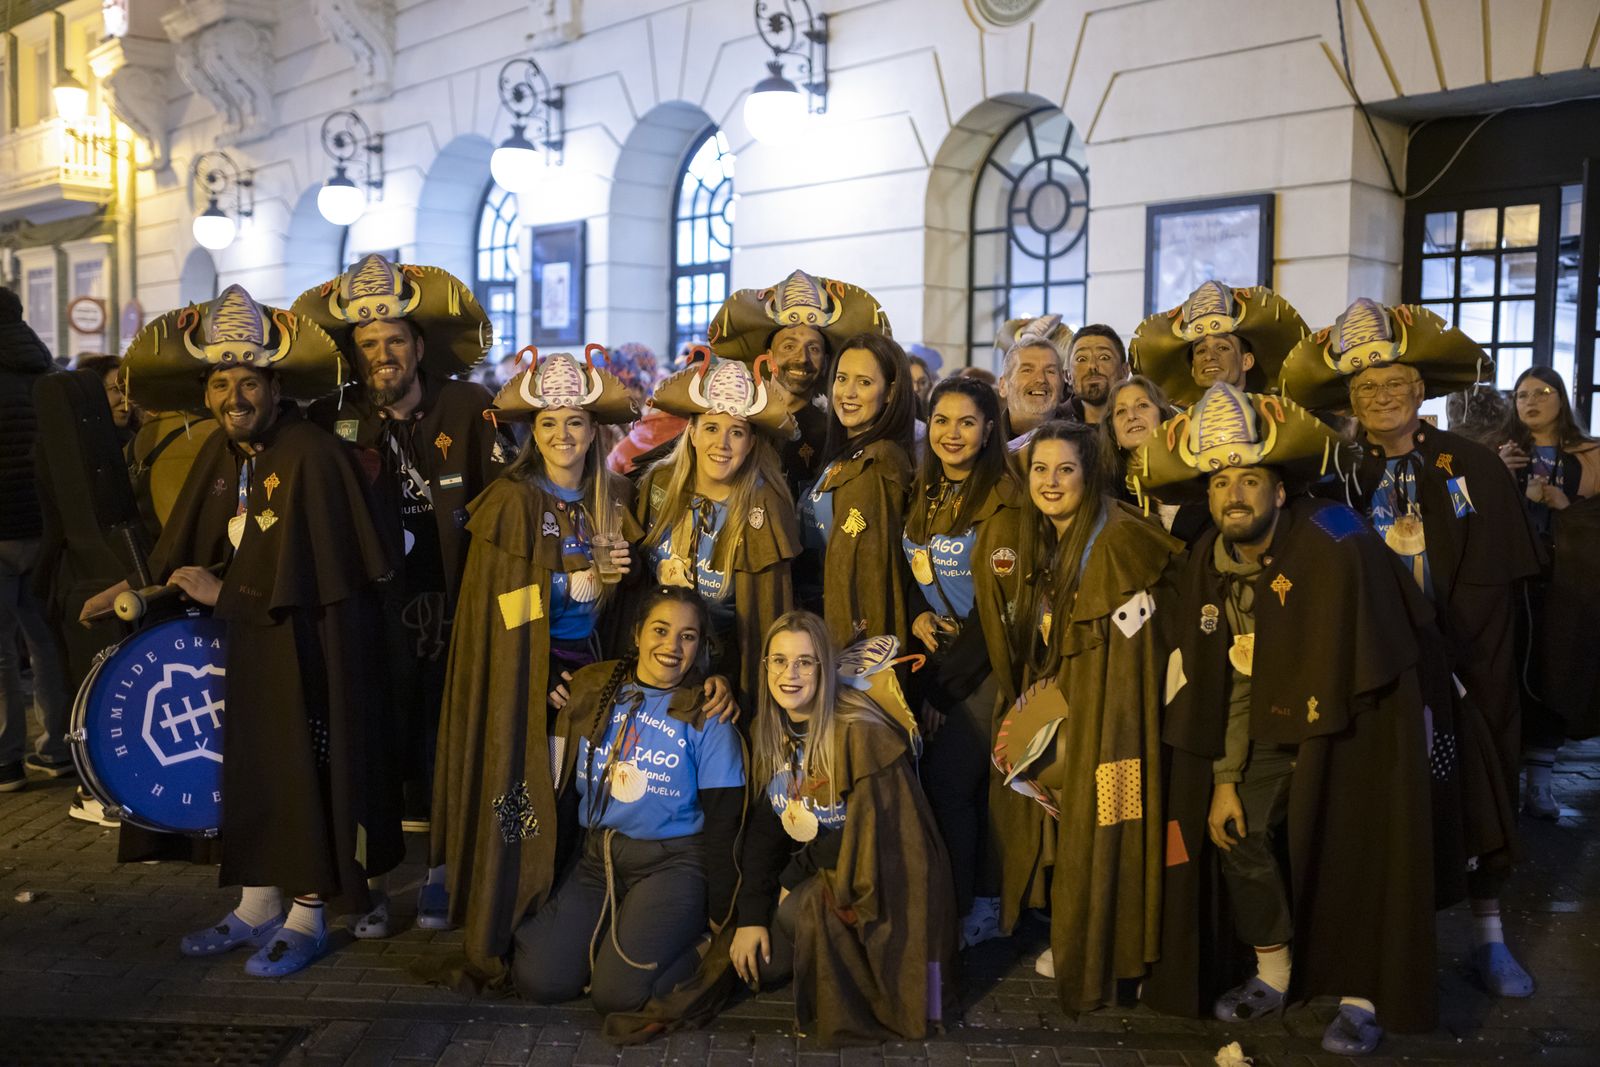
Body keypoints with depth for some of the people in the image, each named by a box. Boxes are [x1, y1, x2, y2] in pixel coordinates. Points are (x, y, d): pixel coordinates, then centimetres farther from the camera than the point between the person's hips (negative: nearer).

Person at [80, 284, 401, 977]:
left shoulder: (310, 456, -20)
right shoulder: (223, 452, 4)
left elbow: (298, 576, -21)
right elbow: (189, 543, 10)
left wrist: (219, 594, -12)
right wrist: (142, 586, -4)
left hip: (314, 642, -7)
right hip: (253, 638, 8)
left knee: (309, 769, 2)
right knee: (254, 765, 15)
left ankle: (308, 918, 18)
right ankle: (258, 908, 30)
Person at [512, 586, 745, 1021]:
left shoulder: (708, 718, -7)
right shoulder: (591, 690, 3)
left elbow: (722, 825, -5)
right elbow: (560, 784, 7)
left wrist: (721, 920, -4)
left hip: (672, 863, -4)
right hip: (596, 858, 4)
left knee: (616, 993, -19)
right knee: (539, 980, -11)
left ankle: (698, 946, 8)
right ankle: (612, 928, 16)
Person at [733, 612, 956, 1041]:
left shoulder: (860, 730, -22)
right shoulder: (766, 733, 0)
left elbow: (871, 832, -20)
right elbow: (763, 829, -1)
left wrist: (794, 879, -12)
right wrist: (752, 914, -10)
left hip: (869, 881, -6)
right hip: (804, 875, 6)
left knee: (800, 913, -29)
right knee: (756, 959, -12)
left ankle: (840, 1016, -2)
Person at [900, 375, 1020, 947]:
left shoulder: (1005, 500, -11)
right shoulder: (920, 495, 10)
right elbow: (909, 572, 18)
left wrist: (945, 679, -15)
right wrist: (916, 616, -4)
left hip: (985, 663, -6)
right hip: (937, 657, 6)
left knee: (947, 780, -9)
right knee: (969, 783, 6)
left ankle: (968, 911, 7)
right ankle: (984, 902, 21)